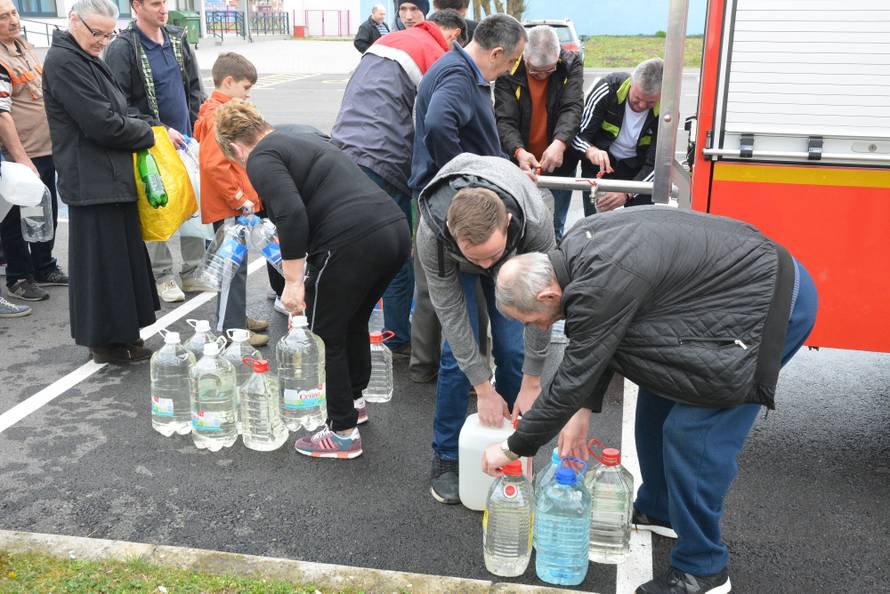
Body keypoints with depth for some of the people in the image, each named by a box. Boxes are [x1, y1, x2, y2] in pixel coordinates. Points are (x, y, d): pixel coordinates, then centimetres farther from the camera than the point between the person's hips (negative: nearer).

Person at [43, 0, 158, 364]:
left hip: (112, 178, 10)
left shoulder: (86, 60, 16)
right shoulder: (64, 61, -15)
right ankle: (103, 341, 12)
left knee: (122, 256, 14)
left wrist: (139, 130, 4)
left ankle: (121, 335, 25)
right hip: (93, 181, -10)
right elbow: (102, 124, -20)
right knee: (102, 262, -1)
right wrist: (147, 133, -6)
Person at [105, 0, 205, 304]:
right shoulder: (122, 49, -12)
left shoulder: (178, 39, 7)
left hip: (186, 140, 6)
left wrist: (200, 128, 6)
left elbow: (194, 88, 15)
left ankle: (193, 271, 20)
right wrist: (159, 130, -18)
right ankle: (162, 275, 15)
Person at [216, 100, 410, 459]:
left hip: (353, 242, -9)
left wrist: (293, 281, -11)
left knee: (328, 335, 10)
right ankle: (354, 401, 46)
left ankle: (343, 434, 20)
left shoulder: (261, 159, 1)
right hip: (395, 229, 9)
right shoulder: (303, 141, 27)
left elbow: (292, 215, -16)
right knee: (354, 323, 28)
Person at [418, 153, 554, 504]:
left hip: (514, 260, 1)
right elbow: (450, 312, -31)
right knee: (457, 350, -11)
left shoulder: (536, 222, -42)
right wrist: (484, 389, -27)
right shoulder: (431, 233, -42)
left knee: (512, 349, -9)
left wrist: (531, 383, -23)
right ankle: (446, 456, 6)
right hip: (453, 263, 0)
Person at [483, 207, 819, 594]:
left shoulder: (600, 285, -30)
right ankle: (656, 511, 35)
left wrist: (513, 448, -10)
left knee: (692, 431, -9)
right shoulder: (576, 249, -2)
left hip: (775, 302, -10)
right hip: (735, 279, 10)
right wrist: (583, 411, 8)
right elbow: (596, 346, 9)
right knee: (657, 401, 16)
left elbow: (572, 380, -22)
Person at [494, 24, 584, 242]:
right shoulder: (509, 71, -11)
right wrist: (518, 151, -37)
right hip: (520, 163, 0)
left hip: (559, 164, 1)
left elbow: (572, 108, -19)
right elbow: (505, 120, -17)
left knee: (554, 230, 8)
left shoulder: (571, 65, -7)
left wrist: (560, 143, -38)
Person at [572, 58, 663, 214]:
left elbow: (655, 164, -18)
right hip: (598, 166, -1)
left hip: (638, 170, 1)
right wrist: (591, 151, -41)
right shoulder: (608, 89, -22)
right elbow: (578, 134, -18)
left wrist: (627, 193, -33)